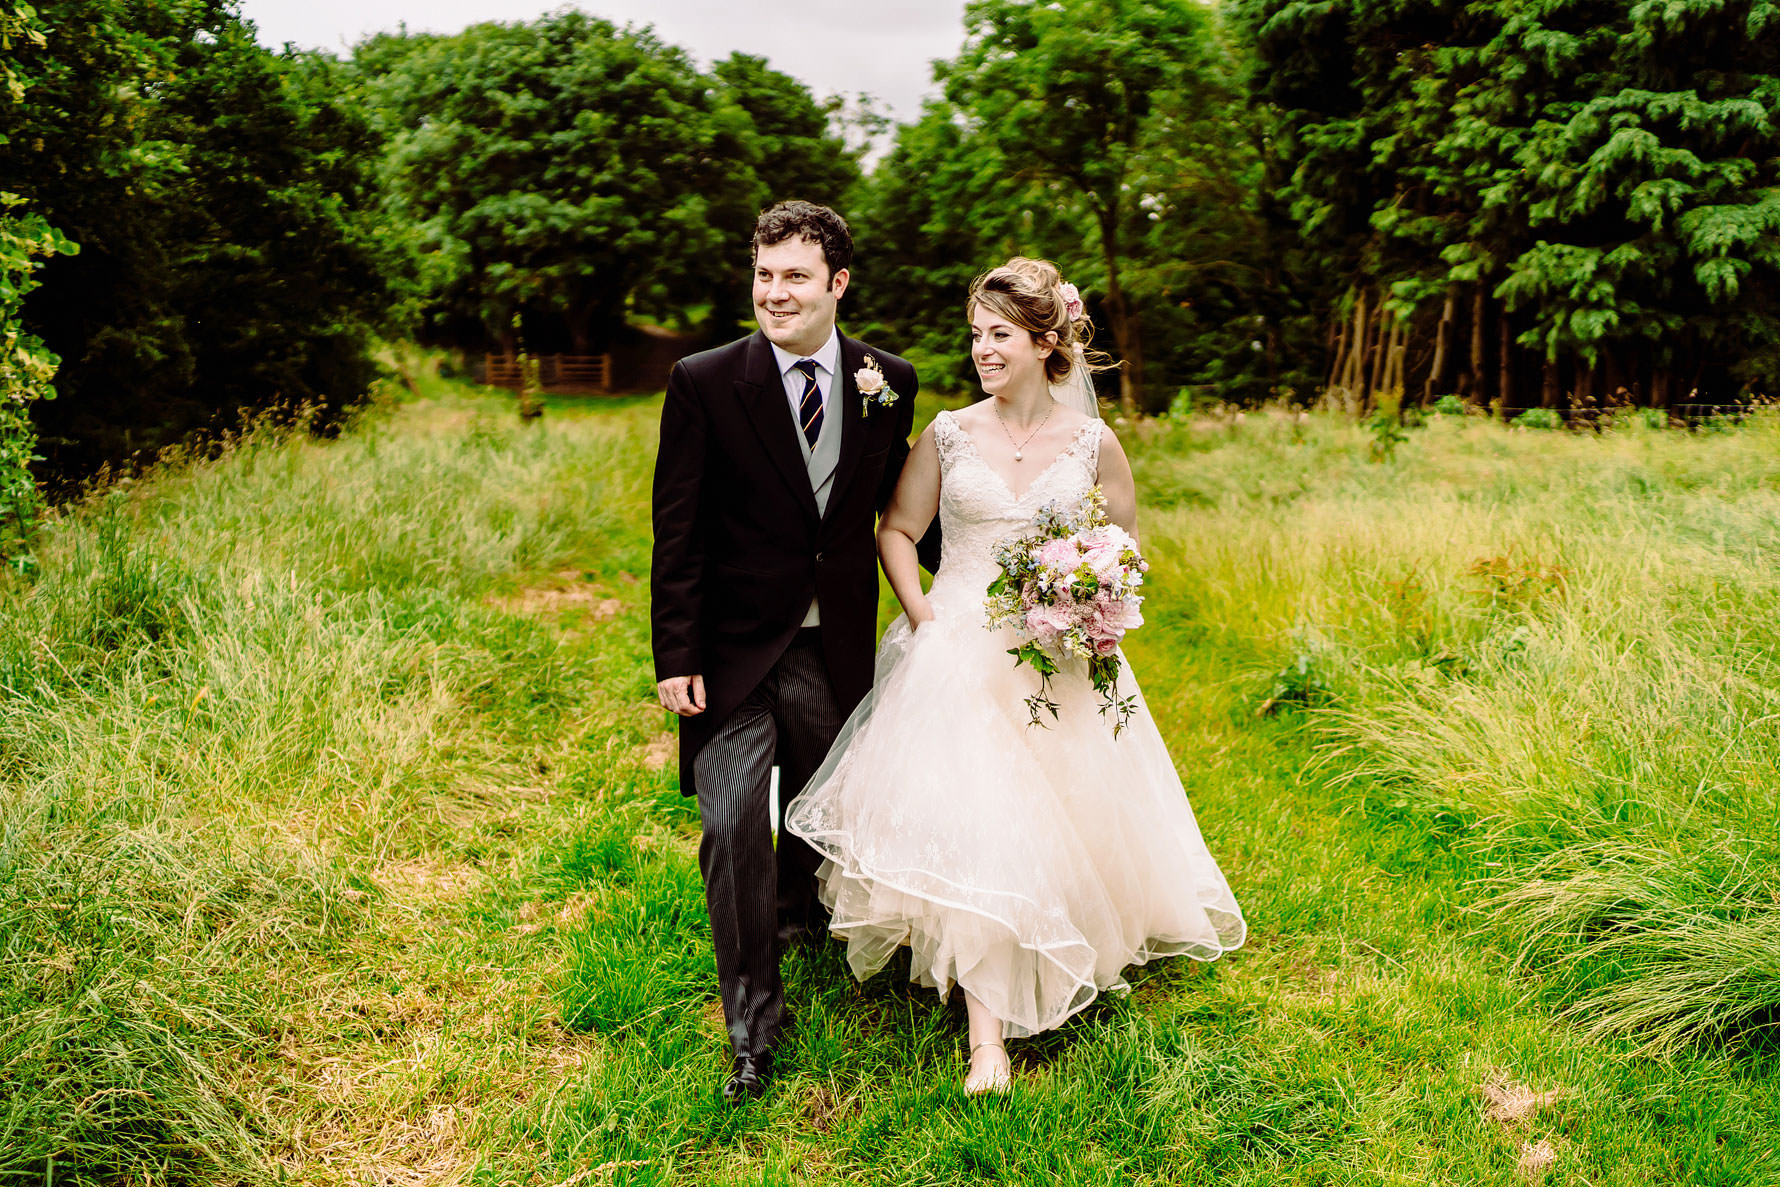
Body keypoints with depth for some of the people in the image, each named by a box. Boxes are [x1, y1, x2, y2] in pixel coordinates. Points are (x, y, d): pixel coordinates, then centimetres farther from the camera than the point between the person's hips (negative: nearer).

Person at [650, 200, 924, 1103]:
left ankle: (794, 917, 51)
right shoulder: (706, 383, -10)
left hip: (835, 648, 3)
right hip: (735, 646, -3)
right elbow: (678, 531, -8)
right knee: (734, 823, -9)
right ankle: (752, 1021, 9)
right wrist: (675, 657, -11)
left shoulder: (889, 383, -1)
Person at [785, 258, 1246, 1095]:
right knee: (964, 820, -10)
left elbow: (1127, 550, 9)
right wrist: (923, 617, -5)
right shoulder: (948, 435, 0)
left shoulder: (1092, 444, 0)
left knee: (1063, 820, 9)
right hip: (956, 653, -1)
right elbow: (896, 531, 8)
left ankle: (1064, 962, 40)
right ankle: (987, 1027, -1)